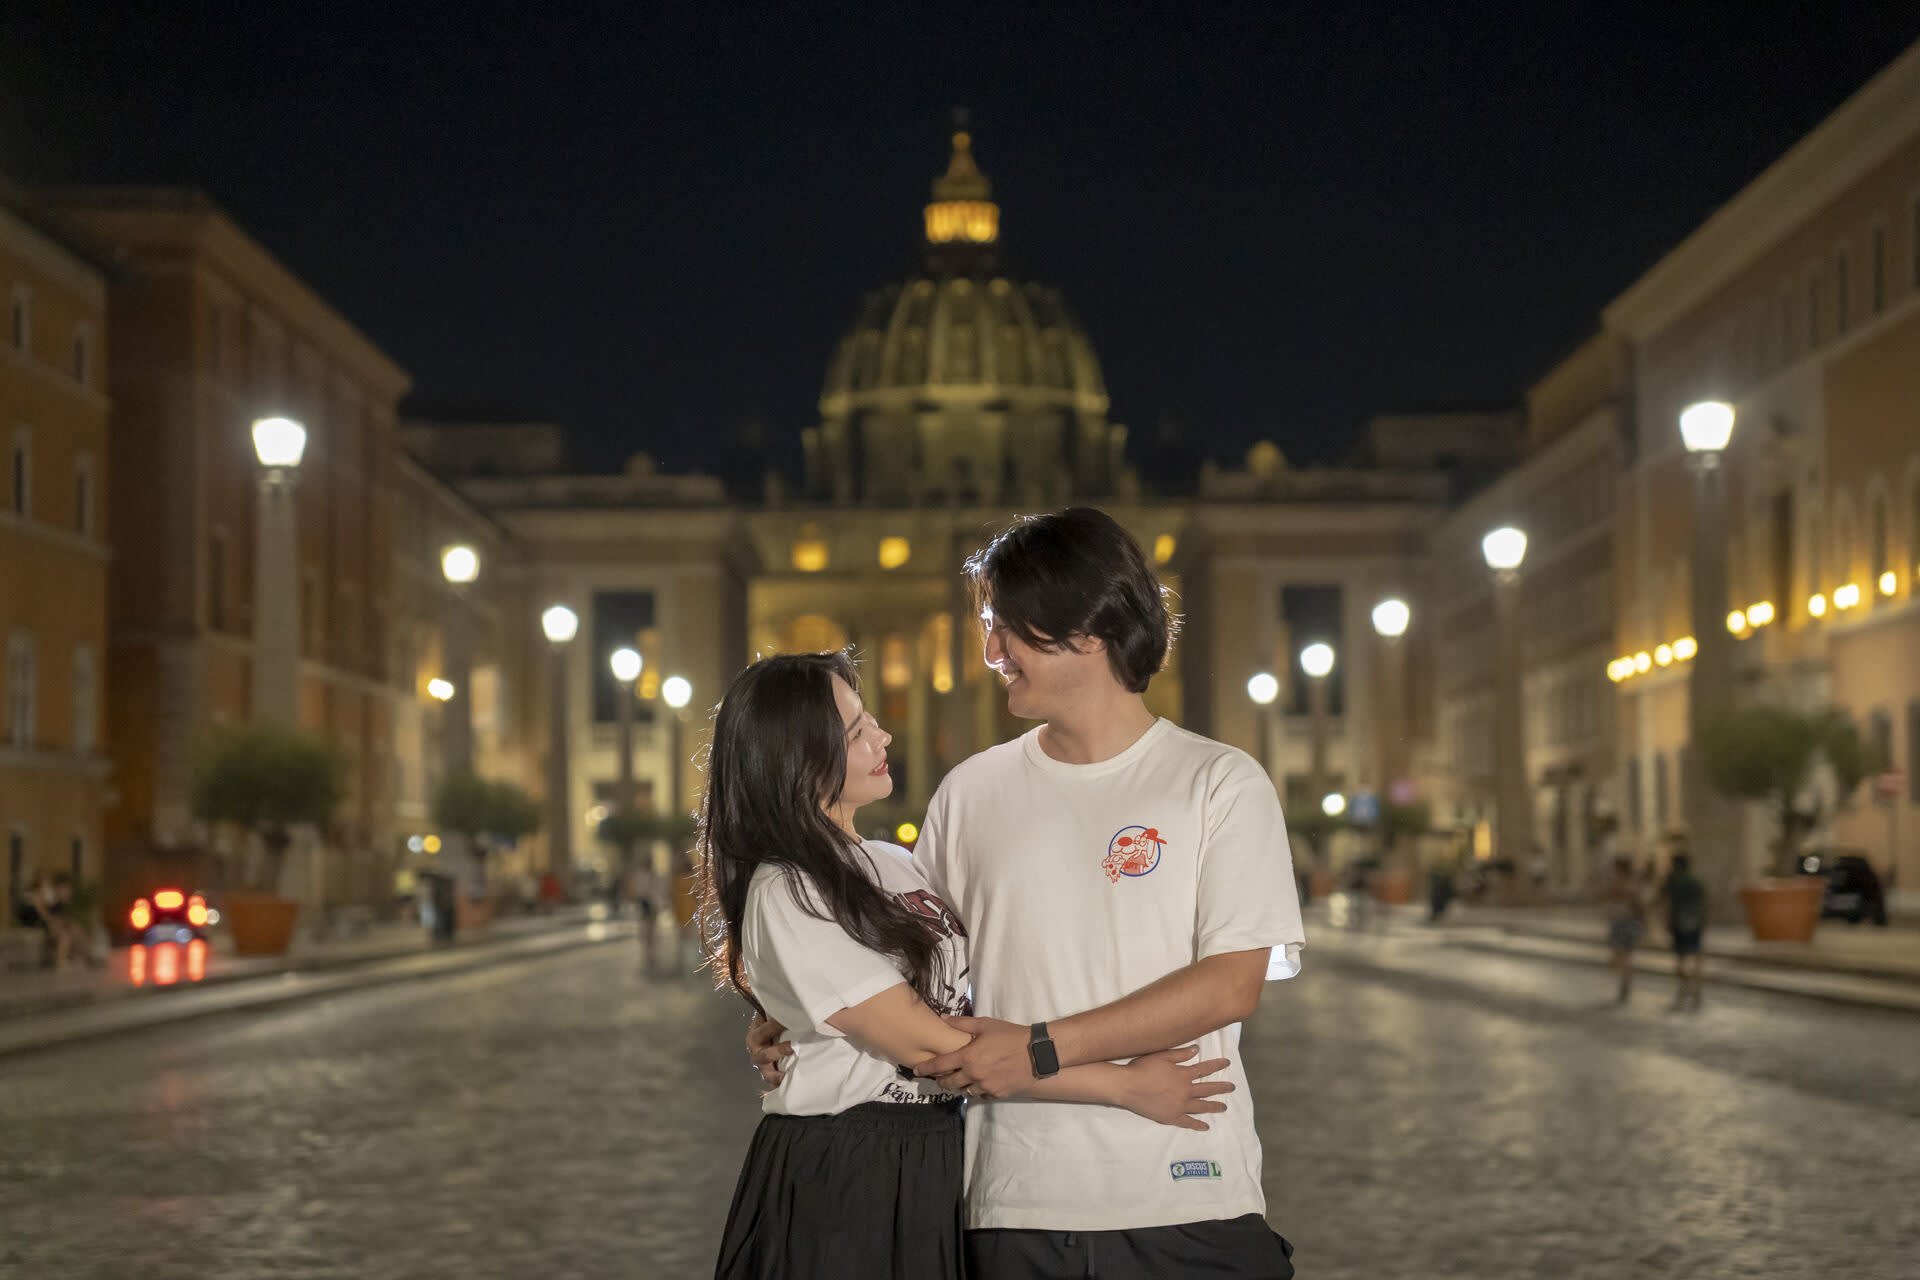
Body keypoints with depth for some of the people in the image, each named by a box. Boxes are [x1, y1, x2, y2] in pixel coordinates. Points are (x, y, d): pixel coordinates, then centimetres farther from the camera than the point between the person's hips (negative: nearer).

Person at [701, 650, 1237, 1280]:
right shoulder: (784, 896, -15)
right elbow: (926, 1045, -19)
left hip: (932, 1170, 8)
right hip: (836, 1179, -7)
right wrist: (1125, 1086, -18)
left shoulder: (895, 866, 12)